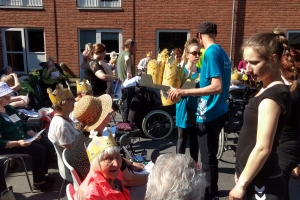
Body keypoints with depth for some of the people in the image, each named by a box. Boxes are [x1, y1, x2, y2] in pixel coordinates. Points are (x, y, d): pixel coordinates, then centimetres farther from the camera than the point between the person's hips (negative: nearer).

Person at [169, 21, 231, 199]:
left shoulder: (211, 53, -17)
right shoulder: (222, 52, 10)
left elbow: (217, 87, -26)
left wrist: (184, 92, -28)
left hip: (208, 114, -10)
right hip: (218, 111, 10)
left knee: (208, 158, 3)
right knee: (211, 155, 22)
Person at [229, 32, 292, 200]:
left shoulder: (272, 95, -21)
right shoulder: (270, 90, 8)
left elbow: (263, 147, -24)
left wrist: (242, 184, -16)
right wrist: (242, 173, 18)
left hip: (262, 185, -8)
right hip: (256, 179, 9)